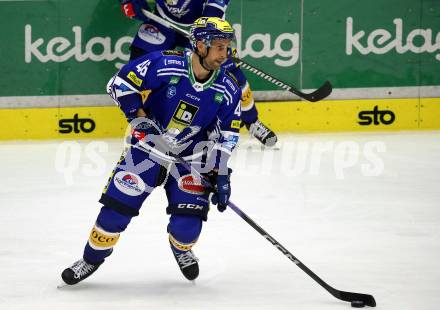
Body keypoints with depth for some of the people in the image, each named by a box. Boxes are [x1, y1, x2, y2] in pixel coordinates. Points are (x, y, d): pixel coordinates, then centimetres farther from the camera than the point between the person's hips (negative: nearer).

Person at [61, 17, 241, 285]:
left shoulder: (228, 89, -9)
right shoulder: (164, 65, -20)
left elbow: (226, 137, -2)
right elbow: (120, 83, -13)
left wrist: (221, 175, -7)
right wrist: (139, 118, -18)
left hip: (192, 157, 2)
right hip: (147, 146, -2)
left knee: (188, 225, -10)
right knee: (117, 207, -8)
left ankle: (181, 248, 27)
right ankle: (92, 258, 15)